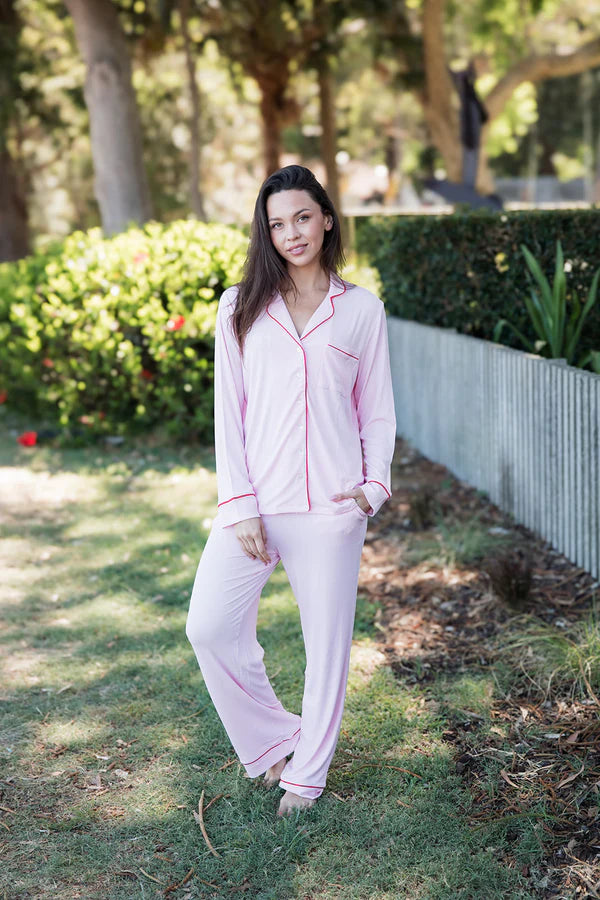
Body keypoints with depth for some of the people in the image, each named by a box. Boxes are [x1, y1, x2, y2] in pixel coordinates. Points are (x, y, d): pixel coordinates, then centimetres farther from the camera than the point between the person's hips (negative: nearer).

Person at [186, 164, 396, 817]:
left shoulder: (361, 309, 7)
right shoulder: (241, 307, 7)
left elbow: (377, 410, 11)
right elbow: (228, 411, 3)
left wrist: (374, 484, -4)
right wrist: (240, 505, -5)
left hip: (331, 504, -1)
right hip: (256, 499, 1)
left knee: (326, 638, 5)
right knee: (210, 626, -6)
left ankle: (308, 772, 24)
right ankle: (276, 737, 18)